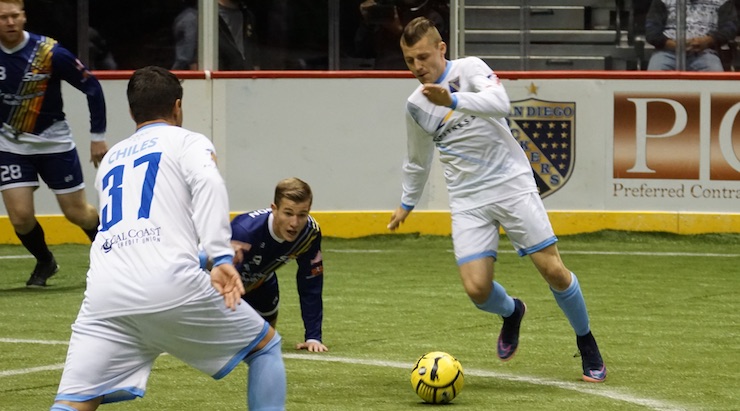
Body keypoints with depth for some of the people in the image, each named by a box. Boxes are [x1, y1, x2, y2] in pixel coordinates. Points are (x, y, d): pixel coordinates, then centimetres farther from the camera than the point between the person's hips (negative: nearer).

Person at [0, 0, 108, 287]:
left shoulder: (50, 53, -20)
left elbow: (91, 87, -9)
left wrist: (98, 136, -7)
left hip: (54, 141, -2)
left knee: (78, 212, 3)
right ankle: (44, 262, 19)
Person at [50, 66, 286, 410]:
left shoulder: (110, 159, 31)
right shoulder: (188, 142, 15)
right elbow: (208, 183, -8)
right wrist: (222, 257, -17)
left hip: (105, 293, 4)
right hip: (171, 285, -4)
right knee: (266, 345, 18)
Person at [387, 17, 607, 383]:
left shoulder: (469, 69, -5)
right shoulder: (415, 105, 9)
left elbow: (499, 101, -26)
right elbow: (418, 161, 27)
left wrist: (454, 100, -39)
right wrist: (407, 203, 36)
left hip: (512, 183, -3)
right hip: (468, 200, 3)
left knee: (553, 270, -8)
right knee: (477, 288, -13)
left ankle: (587, 344, 15)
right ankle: (512, 313, 23)